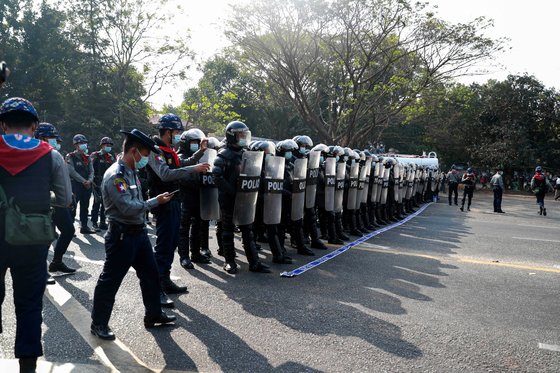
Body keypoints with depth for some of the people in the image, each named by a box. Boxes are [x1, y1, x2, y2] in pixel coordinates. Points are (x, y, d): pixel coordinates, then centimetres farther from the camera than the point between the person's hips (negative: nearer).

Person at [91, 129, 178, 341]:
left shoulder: (132, 172, 10)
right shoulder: (115, 175, -19)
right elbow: (128, 208, -24)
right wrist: (156, 201, -17)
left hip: (139, 233, 9)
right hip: (122, 236, -9)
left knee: (150, 274, 16)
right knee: (110, 281, 4)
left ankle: (153, 314, 31)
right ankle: (99, 323, 20)